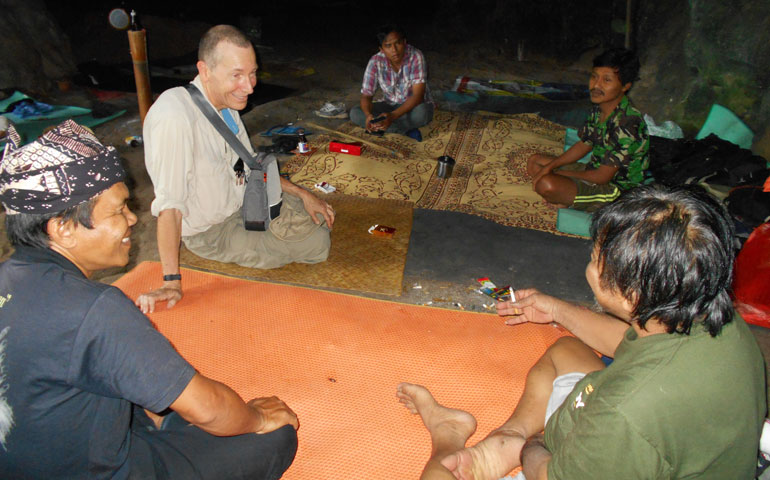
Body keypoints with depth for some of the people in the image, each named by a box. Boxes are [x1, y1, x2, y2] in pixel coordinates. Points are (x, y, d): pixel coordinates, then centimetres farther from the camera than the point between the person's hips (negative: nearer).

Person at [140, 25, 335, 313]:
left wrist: (303, 195, 3)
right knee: (317, 244, -8)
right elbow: (169, 202, -31)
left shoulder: (226, 103, -5)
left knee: (321, 219, 11)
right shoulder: (175, 116, -32)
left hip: (242, 201, 8)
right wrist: (171, 281, -28)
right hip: (211, 232, -7)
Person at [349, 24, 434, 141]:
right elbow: (366, 95, -13)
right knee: (354, 113, -20)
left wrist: (393, 116, -43)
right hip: (391, 105, 4)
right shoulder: (375, 62, -16)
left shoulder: (416, 56, -24)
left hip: (415, 105, -4)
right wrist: (368, 115, -37)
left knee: (421, 112, -40)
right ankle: (407, 131, -19)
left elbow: (417, 95, -29)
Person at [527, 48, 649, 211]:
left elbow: (603, 176, -25)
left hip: (616, 190, -9)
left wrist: (558, 174, -14)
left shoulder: (627, 122, -28)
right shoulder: (598, 109, -1)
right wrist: (549, 167, -2)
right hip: (596, 171, 9)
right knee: (534, 162, 12)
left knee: (546, 184, -31)